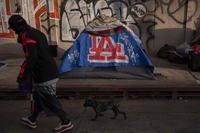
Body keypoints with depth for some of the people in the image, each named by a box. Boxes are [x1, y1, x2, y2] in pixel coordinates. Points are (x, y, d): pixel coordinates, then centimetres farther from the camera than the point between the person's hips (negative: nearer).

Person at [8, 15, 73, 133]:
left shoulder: (27, 36, -17)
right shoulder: (37, 32, 13)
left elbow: (31, 58, -24)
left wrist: (21, 75, -14)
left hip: (44, 76, -10)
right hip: (51, 72, 10)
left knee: (50, 100, 2)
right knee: (38, 96, 22)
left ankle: (66, 123, 14)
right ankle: (32, 120, 39)